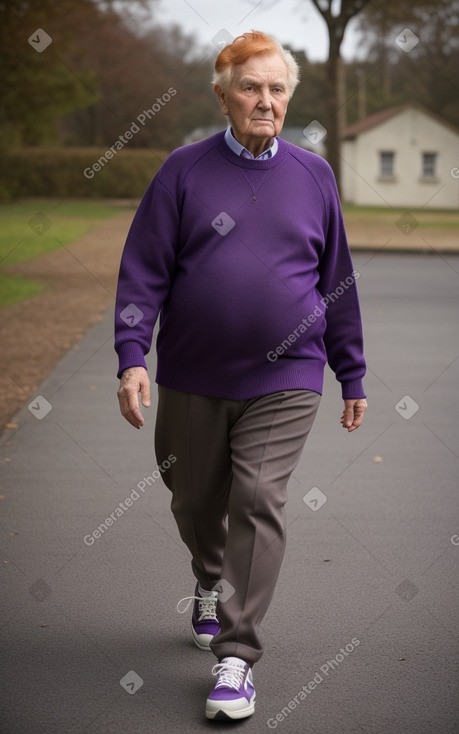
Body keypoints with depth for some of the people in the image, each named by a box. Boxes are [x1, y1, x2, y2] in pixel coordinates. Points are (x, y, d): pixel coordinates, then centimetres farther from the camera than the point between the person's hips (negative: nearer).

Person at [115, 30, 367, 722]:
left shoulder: (313, 175, 6)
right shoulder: (184, 171, 1)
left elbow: (337, 281, 11)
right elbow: (144, 270, -2)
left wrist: (352, 376, 12)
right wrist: (132, 355, -15)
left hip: (284, 382, -1)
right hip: (192, 380, 1)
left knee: (259, 502, -10)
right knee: (196, 501, 14)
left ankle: (237, 655, -1)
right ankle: (210, 584, 46)